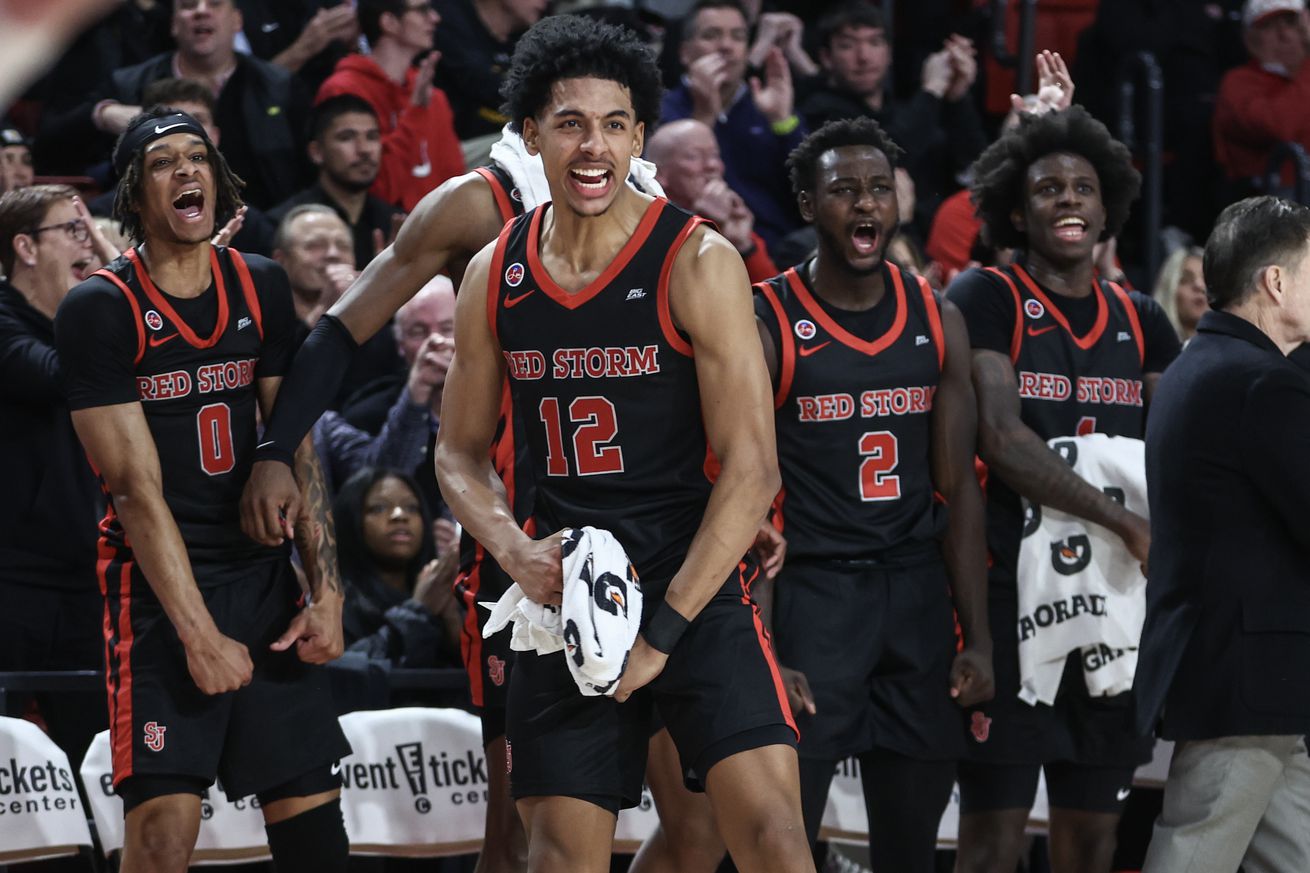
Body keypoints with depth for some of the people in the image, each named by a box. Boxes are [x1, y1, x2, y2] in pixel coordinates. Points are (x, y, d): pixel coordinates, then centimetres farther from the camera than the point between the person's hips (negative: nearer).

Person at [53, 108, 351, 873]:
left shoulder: (262, 288, 7)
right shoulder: (100, 311, -9)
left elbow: (297, 448, 8)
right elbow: (137, 487, -13)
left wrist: (327, 592, -2)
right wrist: (199, 633, -18)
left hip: (263, 571, 5)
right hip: (160, 581, -5)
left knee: (312, 810, 2)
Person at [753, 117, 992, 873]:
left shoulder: (937, 322, 7)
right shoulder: (766, 326, -7)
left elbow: (960, 491, 10)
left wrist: (979, 638, 4)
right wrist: (764, 655, -16)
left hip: (918, 595, 5)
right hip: (811, 592, -5)